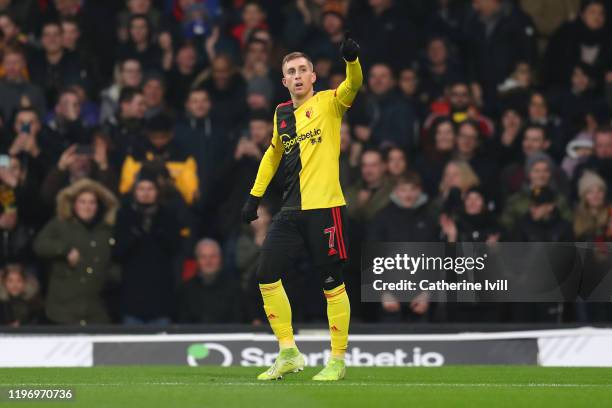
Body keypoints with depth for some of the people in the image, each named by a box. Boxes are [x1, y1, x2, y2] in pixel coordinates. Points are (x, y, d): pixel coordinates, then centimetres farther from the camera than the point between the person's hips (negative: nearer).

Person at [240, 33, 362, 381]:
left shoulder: (328, 103, -3)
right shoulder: (281, 114, 13)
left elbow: (353, 86, -23)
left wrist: (352, 59, -43)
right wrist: (256, 195, 26)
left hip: (325, 207, -6)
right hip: (292, 209, 6)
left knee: (332, 283, -2)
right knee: (267, 277, 5)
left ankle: (338, 360, 9)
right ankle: (289, 354, 15)